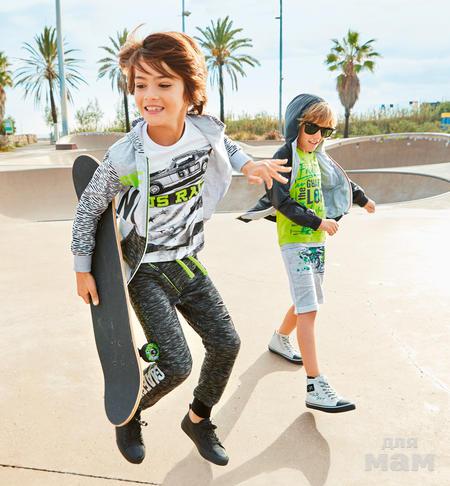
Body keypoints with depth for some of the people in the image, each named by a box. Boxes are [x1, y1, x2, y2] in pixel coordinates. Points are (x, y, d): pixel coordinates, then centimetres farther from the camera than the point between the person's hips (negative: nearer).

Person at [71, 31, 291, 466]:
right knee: (176, 364, -11)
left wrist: (248, 164, 0)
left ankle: (198, 420, 33)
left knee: (226, 344, 7)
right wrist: (83, 270, -4)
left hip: (187, 263, 5)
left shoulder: (206, 130, -13)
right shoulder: (124, 157, -24)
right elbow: (88, 209, -8)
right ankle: (128, 414, 23)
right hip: (145, 271, -5)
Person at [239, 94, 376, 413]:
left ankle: (280, 339, 45)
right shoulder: (285, 157, -11)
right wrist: (318, 222, -20)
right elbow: (282, 203, -19)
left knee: (307, 302, 18)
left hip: (317, 241, 8)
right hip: (295, 242, -8)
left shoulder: (316, 157, 13)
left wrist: (362, 198, 43)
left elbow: (338, 180, 30)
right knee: (309, 309, -13)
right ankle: (316, 388, -12)